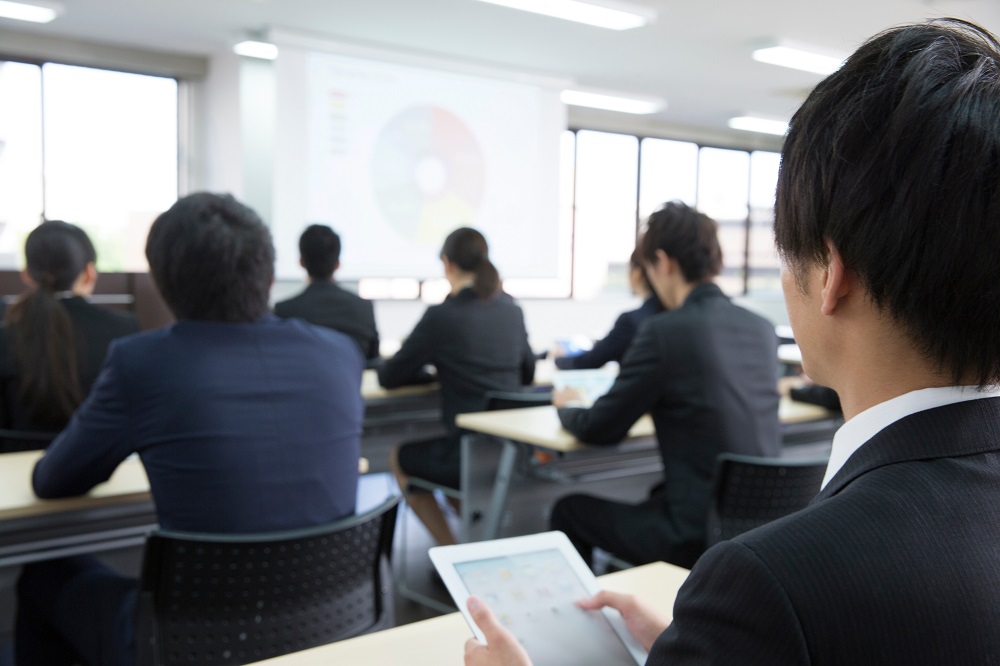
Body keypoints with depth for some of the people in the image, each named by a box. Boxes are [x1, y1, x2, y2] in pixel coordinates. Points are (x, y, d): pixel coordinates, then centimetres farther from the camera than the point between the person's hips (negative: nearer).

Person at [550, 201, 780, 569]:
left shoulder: (664, 331, -16)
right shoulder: (763, 329, 4)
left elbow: (600, 430, -7)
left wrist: (566, 408, 14)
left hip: (699, 537, -7)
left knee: (569, 511, 12)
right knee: (657, 494, 34)